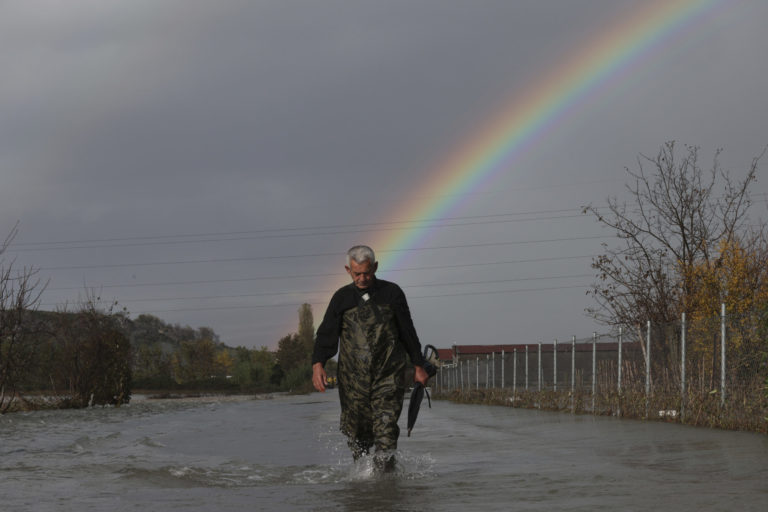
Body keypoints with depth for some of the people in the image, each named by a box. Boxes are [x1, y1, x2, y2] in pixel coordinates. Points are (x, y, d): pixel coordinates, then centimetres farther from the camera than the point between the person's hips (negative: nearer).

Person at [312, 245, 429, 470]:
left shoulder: (391, 293, 5)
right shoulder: (342, 298, 6)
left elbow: (408, 332, 12)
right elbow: (327, 334, 3)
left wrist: (418, 365, 14)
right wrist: (318, 364, -12)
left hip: (388, 376, -1)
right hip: (353, 379, 1)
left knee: (386, 430, -12)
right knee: (357, 434, 4)